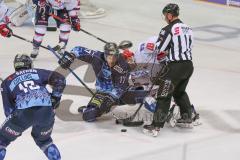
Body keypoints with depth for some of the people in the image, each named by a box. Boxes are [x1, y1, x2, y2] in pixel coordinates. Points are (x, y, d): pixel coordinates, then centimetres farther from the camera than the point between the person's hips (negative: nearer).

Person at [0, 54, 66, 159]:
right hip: (46, 110, 2)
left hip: (24, 112, -2)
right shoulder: (38, 72, 27)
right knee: (43, 139, 30)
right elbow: (59, 79, 14)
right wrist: (55, 96, 25)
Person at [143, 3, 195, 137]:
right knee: (180, 92, 28)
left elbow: (158, 49, -9)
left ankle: (156, 126, -7)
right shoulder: (188, 28, 12)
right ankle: (187, 118, 33)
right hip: (189, 65, 8)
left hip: (176, 66, -8)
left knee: (164, 94, -4)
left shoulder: (169, 29, -11)